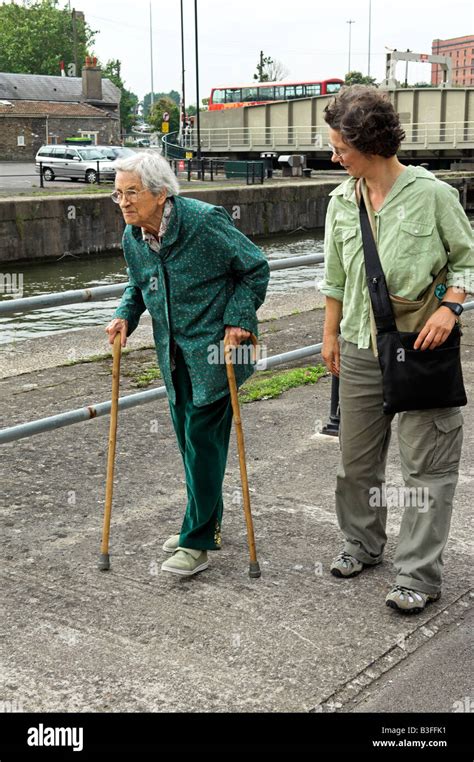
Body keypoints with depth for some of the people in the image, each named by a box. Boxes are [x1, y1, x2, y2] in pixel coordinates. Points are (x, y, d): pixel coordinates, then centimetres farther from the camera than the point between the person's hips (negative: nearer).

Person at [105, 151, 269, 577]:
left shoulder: (205, 222, -18)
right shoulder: (132, 238, 2)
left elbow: (255, 268, -9)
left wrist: (238, 319, -16)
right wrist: (125, 316, 2)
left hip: (213, 350, -7)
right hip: (175, 355, 7)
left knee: (203, 440, -5)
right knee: (188, 440, 14)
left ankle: (197, 543, 3)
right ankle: (208, 525, 30)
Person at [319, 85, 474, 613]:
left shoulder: (432, 194, -9)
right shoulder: (341, 202, 6)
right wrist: (330, 334, 14)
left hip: (419, 349, -5)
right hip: (359, 350, 5)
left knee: (427, 464, -1)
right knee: (356, 456, 15)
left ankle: (418, 573, 8)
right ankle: (362, 543, 35)